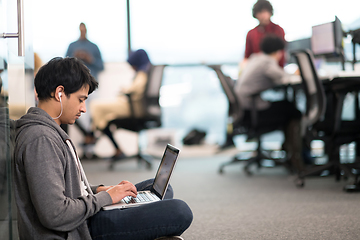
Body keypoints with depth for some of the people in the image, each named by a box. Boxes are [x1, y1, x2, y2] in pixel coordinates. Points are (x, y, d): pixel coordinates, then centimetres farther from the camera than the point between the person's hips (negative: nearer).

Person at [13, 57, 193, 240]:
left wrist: (97, 190, 6)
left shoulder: (49, 132, 15)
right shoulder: (40, 140, -20)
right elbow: (55, 216, -27)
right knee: (180, 212, -19)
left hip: (81, 220, 11)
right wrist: (104, 198, -14)